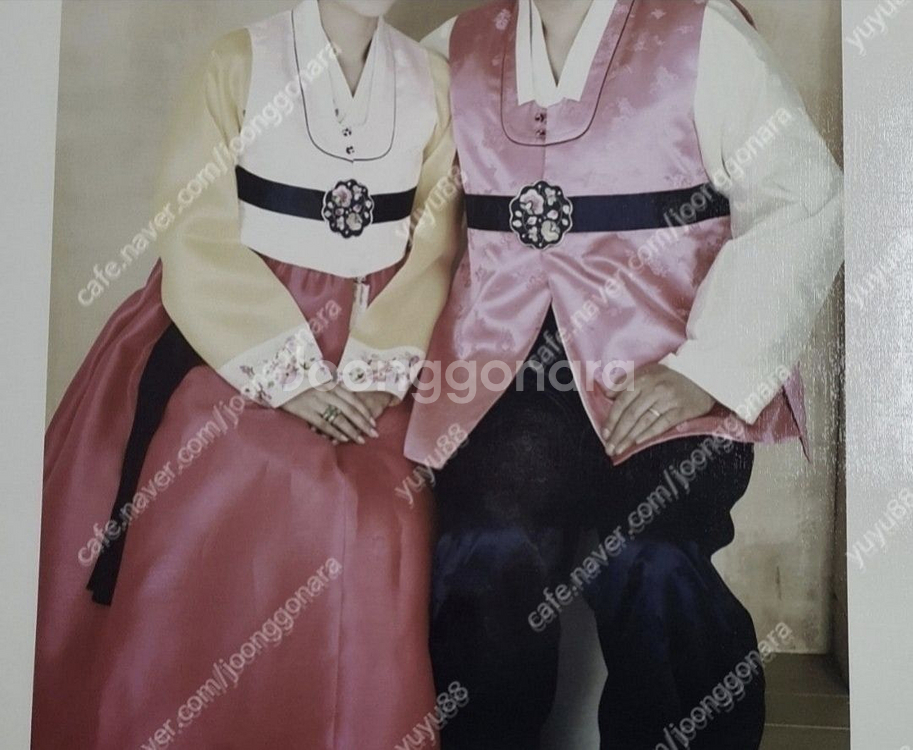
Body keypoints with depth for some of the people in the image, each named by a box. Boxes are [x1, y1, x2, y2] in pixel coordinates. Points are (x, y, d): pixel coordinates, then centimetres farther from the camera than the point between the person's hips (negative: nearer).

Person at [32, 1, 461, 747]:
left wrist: (375, 372, -11)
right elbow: (196, 238, -6)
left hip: (376, 340, 2)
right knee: (213, 512, -20)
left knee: (372, 532, -16)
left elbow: (436, 248, 3)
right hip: (232, 330, -1)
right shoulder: (239, 62, 1)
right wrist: (290, 374, -16)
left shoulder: (432, 82, 8)